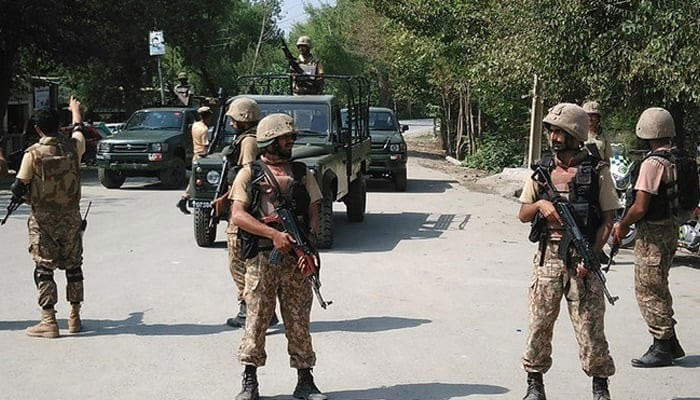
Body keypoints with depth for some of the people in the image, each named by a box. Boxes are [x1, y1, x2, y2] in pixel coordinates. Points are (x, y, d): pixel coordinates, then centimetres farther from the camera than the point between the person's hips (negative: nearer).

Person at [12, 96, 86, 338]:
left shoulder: (33, 153, -12)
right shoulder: (72, 147, -3)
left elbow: (18, 189, -11)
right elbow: (78, 131, 22)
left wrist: (27, 196, 13)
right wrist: (75, 110, 41)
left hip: (43, 219, -3)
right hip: (70, 217, 3)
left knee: (44, 269, 1)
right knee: (73, 266, 14)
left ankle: (49, 322, -3)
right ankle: (74, 318, 19)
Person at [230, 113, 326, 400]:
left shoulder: (302, 173, 13)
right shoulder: (249, 174, 3)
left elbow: (314, 214, 9)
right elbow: (238, 215, -6)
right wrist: (274, 234, -17)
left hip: (296, 260, 2)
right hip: (261, 258, -2)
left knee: (299, 322, 5)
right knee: (256, 319, 3)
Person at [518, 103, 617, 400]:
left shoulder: (597, 171, -1)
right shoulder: (542, 169, 8)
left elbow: (607, 220, -1)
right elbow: (523, 215, 11)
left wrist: (591, 257, -11)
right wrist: (540, 204, -11)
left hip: (582, 259, -3)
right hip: (548, 256, 3)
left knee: (590, 327, -1)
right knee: (539, 323, 4)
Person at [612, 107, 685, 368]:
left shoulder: (653, 163, -20)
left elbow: (640, 208, -23)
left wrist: (623, 226, -5)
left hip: (653, 234, -9)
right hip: (671, 228, 9)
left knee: (649, 291, 0)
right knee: (658, 289, 19)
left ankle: (662, 349, 6)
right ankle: (671, 344, 26)